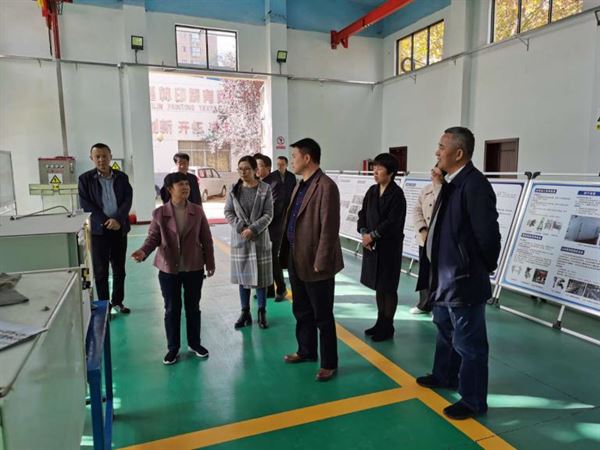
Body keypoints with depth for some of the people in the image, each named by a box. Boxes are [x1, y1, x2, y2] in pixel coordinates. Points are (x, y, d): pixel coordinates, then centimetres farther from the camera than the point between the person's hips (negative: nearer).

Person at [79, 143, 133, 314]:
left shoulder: (122, 177, 6)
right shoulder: (85, 178, 0)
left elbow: (127, 200, -2)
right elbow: (85, 204, -6)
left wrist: (118, 219, -18)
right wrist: (105, 222, -16)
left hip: (119, 228, 2)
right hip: (98, 230, -2)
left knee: (119, 269, 10)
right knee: (100, 270, 5)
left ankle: (117, 301, 23)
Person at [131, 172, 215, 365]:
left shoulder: (197, 211, -2)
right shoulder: (159, 213, -5)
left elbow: (206, 239, 1)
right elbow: (153, 237, -2)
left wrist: (210, 264, 2)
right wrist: (144, 251, -24)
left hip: (194, 268, 1)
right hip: (169, 269, -1)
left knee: (193, 307, 13)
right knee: (171, 309, 10)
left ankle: (195, 343, 31)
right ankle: (173, 348, 25)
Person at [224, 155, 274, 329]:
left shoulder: (265, 189, -5)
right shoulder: (234, 189, 3)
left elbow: (268, 214, -7)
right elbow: (228, 212, 2)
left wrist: (253, 229, -18)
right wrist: (241, 227, -13)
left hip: (259, 238, -2)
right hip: (239, 239, 2)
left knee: (261, 276, 4)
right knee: (243, 276, 9)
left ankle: (262, 312, 18)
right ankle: (245, 312, 21)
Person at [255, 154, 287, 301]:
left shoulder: (276, 184, -13)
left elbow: (273, 209, -18)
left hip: (272, 229, -7)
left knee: (273, 260, 2)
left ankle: (281, 289, 21)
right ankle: (268, 290, 24)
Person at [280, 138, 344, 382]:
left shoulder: (326, 186, -17)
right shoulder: (300, 185, 11)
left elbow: (329, 229, -20)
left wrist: (320, 263, -20)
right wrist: (286, 254, 11)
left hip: (315, 264, -9)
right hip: (296, 260, 9)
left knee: (322, 316, 6)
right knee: (301, 311, 21)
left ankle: (329, 363, 22)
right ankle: (306, 351, 40)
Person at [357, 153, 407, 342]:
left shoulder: (397, 194, -12)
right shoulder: (372, 191, 9)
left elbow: (393, 222, -18)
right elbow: (363, 214, 9)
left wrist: (373, 235, -15)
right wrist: (364, 233, -7)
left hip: (389, 247, -7)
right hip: (372, 245, 7)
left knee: (388, 287, 4)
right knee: (378, 285, 15)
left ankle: (387, 326, 18)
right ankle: (381, 321, 29)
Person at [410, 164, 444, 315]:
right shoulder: (426, 190, 10)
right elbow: (417, 210, 6)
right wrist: (423, 230, -6)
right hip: (424, 239, 6)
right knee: (424, 272, 14)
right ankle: (425, 304, 29)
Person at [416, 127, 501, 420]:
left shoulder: (474, 184, -22)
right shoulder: (452, 182, 8)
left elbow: (488, 234, -21)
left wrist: (483, 269, -8)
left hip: (464, 281, -10)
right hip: (445, 277, 10)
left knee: (468, 343, 7)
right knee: (446, 332, 26)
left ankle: (473, 401, 25)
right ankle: (445, 377, 48)